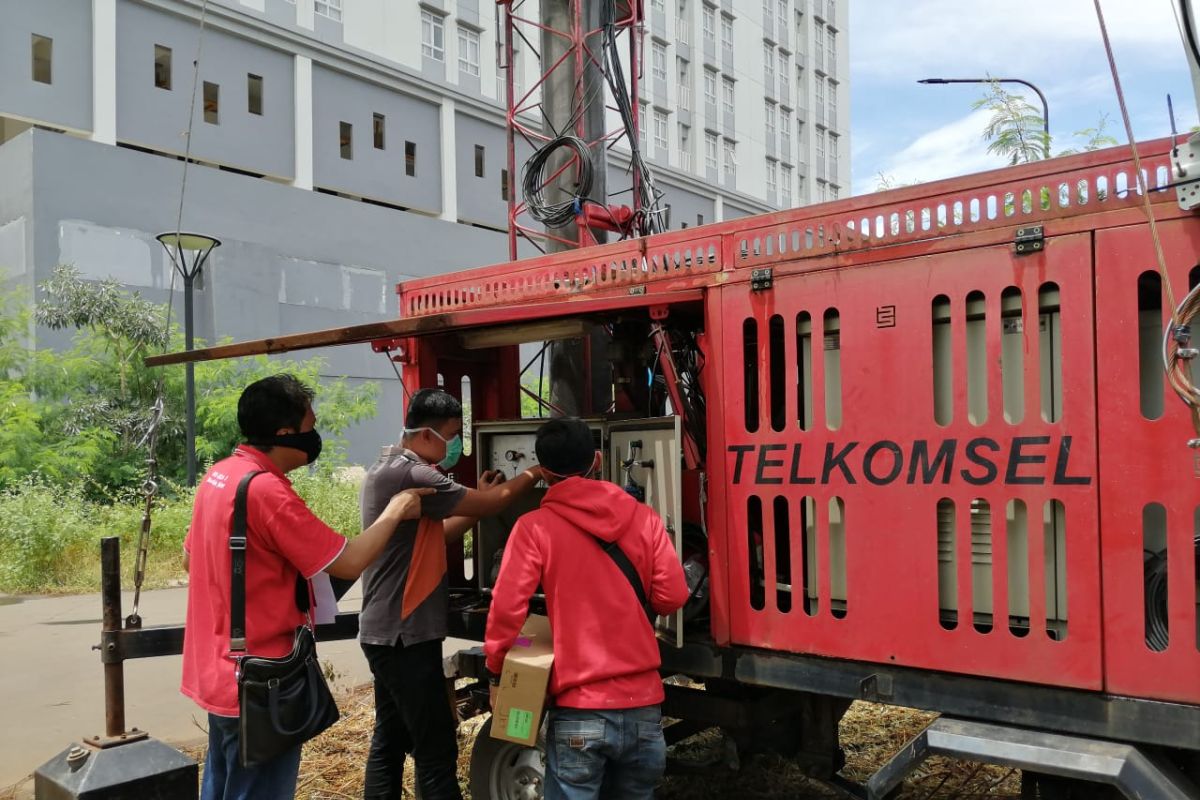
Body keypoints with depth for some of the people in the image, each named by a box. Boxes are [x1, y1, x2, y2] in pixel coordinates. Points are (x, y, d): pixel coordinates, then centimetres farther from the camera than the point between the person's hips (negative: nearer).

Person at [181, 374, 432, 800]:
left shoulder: (218, 475, 4)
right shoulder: (268, 491, -25)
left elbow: (190, 558, 17)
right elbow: (350, 562, -21)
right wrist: (395, 511, -7)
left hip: (218, 670, 9)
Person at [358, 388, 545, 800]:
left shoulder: (390, 469, 13)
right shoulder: (409, 474, -20)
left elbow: (435, 535, 18)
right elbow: (489, 503, -17)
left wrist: (477, 501, 8)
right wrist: (534, 475, -2)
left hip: (388, 631, 10)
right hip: (405, 635, -10)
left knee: (390, 740, 17)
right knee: (435, 750, -4)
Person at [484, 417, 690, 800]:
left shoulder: (534, 527, -6)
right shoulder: (644, 517, 2)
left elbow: (507, 608, -10)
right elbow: (672, 596, 1)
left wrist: (497, 672, 5)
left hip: (581, 709, -3)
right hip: (644, 705, 4)